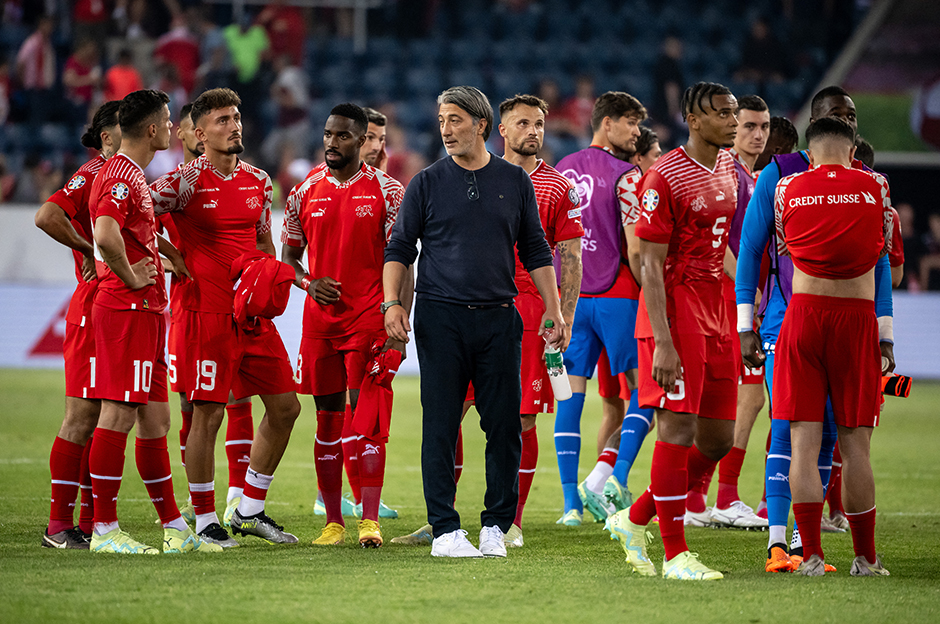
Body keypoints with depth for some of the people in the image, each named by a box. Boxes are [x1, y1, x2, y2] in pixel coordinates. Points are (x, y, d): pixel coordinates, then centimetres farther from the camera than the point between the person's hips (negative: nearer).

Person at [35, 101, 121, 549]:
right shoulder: (93, 174, -10)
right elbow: (47, 216, -24)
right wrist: (89, 250, -15)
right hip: (93, 309, -9)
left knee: (105, 418, 9)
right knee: (82, 416, -8)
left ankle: (90, 523, 13)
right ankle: (59, 525, -6)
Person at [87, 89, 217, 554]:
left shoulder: (133, 175, 19)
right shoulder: (120, 176, -13)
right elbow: (106, 236, -30)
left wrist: (171, 253, 23)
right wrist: (132, 278, -18)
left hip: (146, 311, 10)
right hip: (126, 310, -10)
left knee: (155, 420, 11)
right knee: (119, 415, -9)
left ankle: (173, 528, 15)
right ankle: (104, 529, -8)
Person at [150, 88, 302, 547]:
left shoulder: (257, 181, 12)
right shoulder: (187, 181, -9)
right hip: (206, 314, -7)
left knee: (285, 407, 8)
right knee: (207, 415, -4)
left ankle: (250, 510, 20)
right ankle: (204, 522, 6)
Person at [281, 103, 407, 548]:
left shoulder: (386, 191, -1)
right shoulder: (306, 191, 9)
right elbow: (288, 255, 17)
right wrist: (309, 283, -5)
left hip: (369, 318, -4)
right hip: (320, 318, 4)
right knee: (328, 418, 6)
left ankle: (370, 521, -9)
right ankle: (333, 522, 11)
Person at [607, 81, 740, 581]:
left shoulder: (727, 170, 12)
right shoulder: (663, 179, -13)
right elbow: (651, 266, -15)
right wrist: (662, 343, -21)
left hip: (714, 316, 8)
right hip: (674, 313, -8)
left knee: (718, 439, 8)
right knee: (677, 429, -8)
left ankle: (635, 520, 23)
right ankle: (675, 554, -3)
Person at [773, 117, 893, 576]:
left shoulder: (787, 189, 3)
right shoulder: (875, 186, 4)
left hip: (803, 313, 0)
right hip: (857, 317, 0)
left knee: (803, 441, 1)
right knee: (855, 444, 6)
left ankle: (811, 555, -2)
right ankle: (866, 558, 11)